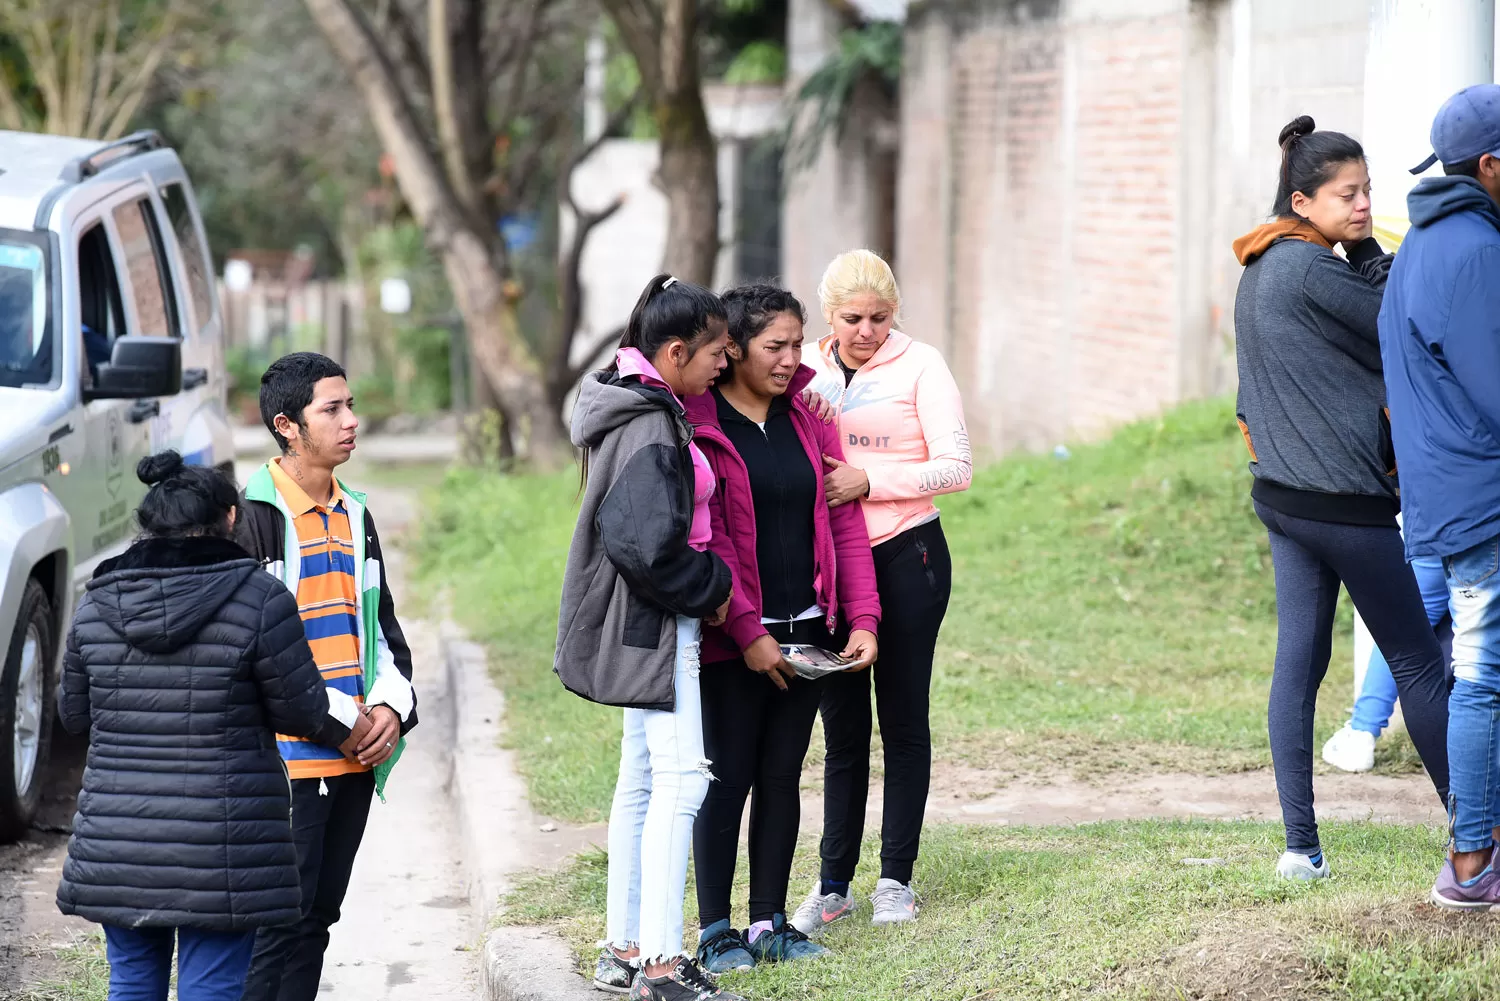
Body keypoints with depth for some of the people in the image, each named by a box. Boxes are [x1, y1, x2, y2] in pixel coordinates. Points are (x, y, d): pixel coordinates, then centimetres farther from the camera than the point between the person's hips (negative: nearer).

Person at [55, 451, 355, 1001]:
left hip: (117, 844, 4)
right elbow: (301, 709, -3)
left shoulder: (95, 607, 3)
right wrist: (345, 736, 18)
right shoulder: (259, 601, -10)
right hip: (221, 848, -4)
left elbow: (73, 714, 14)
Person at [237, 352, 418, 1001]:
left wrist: (390, 707, 0)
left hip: (358, 753, 7)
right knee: (283, 922, -9)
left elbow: (382, 626, 19)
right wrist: (340, 716, -15)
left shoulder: (354, 515, 15)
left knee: (318, 919, 11)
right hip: (288, 758, -7)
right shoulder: (256, 516, -9)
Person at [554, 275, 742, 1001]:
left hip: (644, 622, 11)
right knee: (681, 778, -10)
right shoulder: (651, 429, -21)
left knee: (642, 779, 15)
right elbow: (650, 545, -27)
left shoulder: (633, 412, 10)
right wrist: (711, 588, -12)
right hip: (657, 623, -11)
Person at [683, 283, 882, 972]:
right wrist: (747, 632, -17)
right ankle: (715, 931, 9)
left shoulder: (808, 417, 9)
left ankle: (770, 922, 18)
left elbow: (844, 521, 8)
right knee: (728, 777, 0)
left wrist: (862, 619, -1)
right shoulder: (696, 424, -10)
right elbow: (700, 541, -14)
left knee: (783, 775, 10)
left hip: (807, 633, 5)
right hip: (733, 641, -5)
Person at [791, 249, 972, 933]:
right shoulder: (809, 371, 7)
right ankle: (833, 883, 11)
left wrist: (868, 481, -19)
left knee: (903, 720, 4)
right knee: (842, 724, 6)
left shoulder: (918, 365, -4)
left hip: (905, 557, -3)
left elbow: (955, 467, -9)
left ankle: (896, 877, 12)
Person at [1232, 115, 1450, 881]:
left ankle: (1300, 846, 4)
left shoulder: (1260, 271, 13)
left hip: (1281, 493, 9)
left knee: (1298, 661, 6)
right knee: (1417, 662, -1)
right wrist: (1369, 253, -2)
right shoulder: (1311, 268, -17)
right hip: (1342, 498, -9)